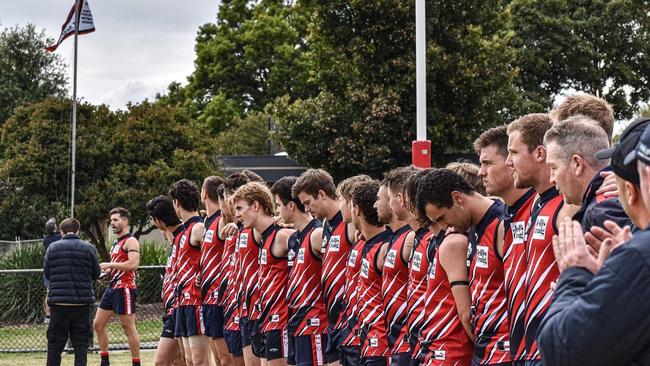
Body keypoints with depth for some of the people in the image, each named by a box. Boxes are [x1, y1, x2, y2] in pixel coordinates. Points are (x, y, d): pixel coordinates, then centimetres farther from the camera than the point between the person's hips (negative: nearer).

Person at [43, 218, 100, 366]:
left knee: (55, 341, 8)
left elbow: (46, 274, 5)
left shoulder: (52, 248, 0)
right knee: (81, 341, 6)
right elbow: (96, 273, 7)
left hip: (58, 300, 0)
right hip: (82, 302, 0)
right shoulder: (89, 248, -1)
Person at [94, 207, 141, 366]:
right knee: (98, 324, 10)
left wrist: (110, 265, -20)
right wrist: (107, 270, 8)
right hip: (112, 288, 10)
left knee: (128, 328, -6)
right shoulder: (116, 243, 19)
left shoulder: (131, 241, -9)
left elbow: (133, 264, -23)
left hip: (124, 288, -10)